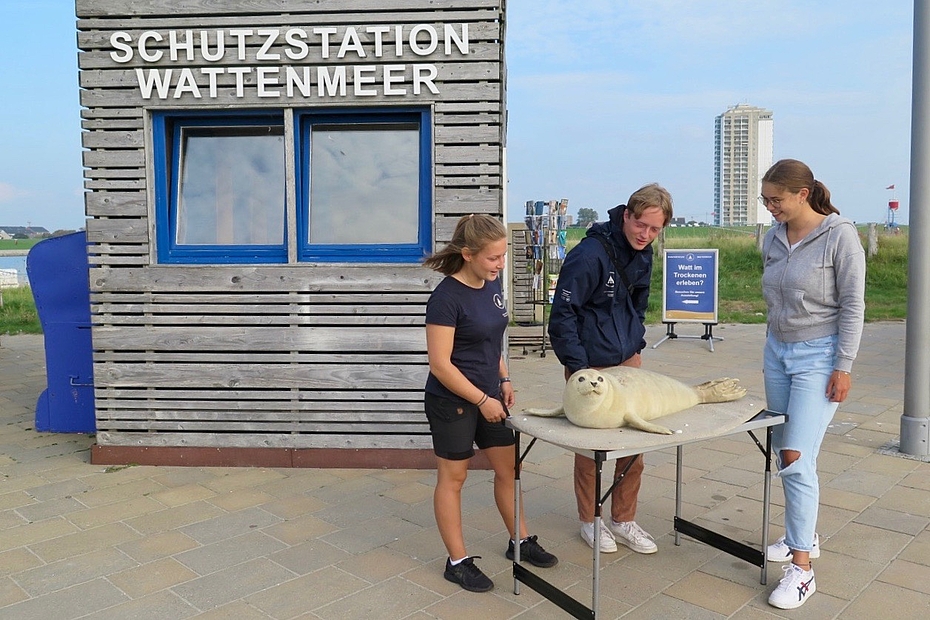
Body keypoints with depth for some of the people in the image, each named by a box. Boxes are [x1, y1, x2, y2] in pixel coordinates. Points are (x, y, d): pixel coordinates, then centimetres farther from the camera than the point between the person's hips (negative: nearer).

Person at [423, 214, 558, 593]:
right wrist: (482, 400, -18)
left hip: (489, 395, 8)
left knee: (508, 468, 16)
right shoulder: (447, 298, -22)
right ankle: (458, 562, 21)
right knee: (453, 477, 7)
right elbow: (439, 364, -21)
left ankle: (520, 542, 35)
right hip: (452, 401, -8)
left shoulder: (492, 284, 1)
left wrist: (504, 381, 6)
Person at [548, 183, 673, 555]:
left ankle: (623, 519, 27)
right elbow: (563, 313, -21)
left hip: (628, 359, 7)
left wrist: (636, 341, 13)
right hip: (590, 364, -7)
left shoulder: (643, 255, 3)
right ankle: (589, 520, 25)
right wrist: (577, 367, -21)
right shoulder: (590, 254, -22)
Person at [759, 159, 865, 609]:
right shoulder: (773, 238, 6)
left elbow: (853, 305, -10)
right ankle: (803, 535, 31)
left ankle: (801, 568, -2)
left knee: (797, 458, -12)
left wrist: (844, 366, -12)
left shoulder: (840, 236, -11)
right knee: (782, 452, 12)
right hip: (777, 352, 7)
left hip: (818, 357, -6)